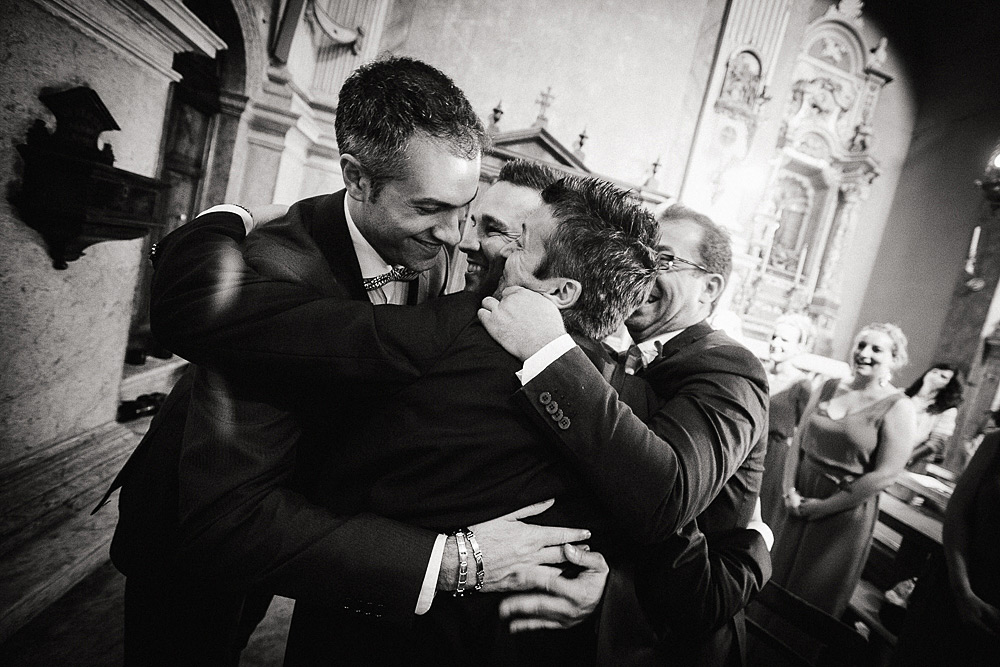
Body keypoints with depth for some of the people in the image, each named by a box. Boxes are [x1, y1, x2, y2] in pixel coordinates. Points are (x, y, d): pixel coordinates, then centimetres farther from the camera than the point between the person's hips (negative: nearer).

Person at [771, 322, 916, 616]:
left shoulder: (897, 406, -11)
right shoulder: (829, 388, 3)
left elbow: (885, 474, -15)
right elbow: (798, 442, 4)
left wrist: (823, 505, -12)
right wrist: (790, 491, -6)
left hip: (846, 512, -4)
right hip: (798, 500, 5)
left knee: (817, 596, 12)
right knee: (776, 575, 17)